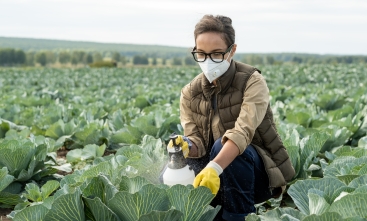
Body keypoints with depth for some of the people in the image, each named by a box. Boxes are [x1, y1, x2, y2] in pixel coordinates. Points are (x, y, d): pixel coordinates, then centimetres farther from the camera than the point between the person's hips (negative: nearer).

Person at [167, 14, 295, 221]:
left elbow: (243, 132, -33)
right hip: (215, 168, 5)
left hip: (261, 171, -5)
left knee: (222, 146, -33)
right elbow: (198, 142, -8)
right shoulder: (191, 93, -2)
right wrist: (186, 147, -33)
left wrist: (214, 168, -49)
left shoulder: (252, 82, -18)